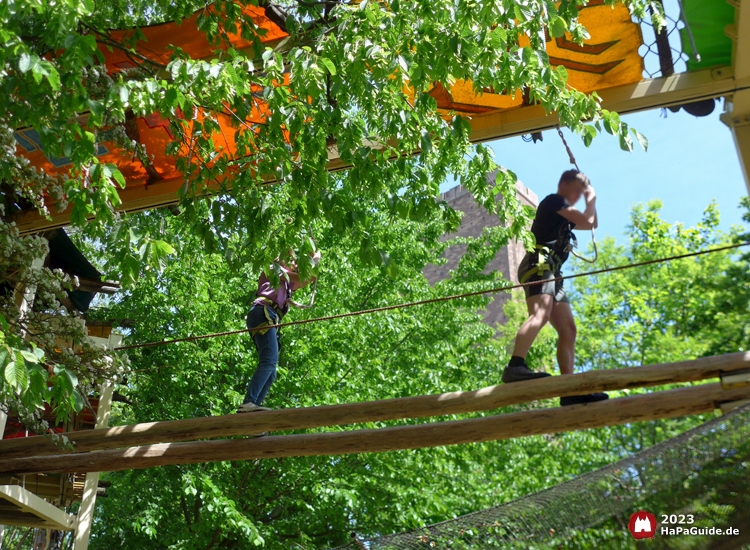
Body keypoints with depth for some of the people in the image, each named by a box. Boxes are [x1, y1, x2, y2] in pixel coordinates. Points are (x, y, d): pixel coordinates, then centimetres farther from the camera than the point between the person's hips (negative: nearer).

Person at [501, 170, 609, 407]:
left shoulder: (563, 216, 34)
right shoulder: (554, 200, 6)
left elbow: (591, 224, 42)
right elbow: (587, 221, -2)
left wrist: (589, 200, 33)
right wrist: (592, 199, 15)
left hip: (552, 274, 10)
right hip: (539, 264, -10)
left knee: (568, 329, 3)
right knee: (540, 314, -33)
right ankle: (515, 366, -53)